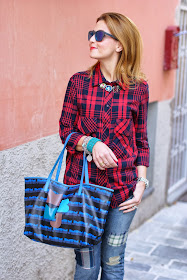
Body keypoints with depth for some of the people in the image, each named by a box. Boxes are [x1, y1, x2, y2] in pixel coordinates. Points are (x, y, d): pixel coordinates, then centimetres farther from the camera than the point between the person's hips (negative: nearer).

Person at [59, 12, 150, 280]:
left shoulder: (138, 87, -1)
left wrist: (141, 183, -1)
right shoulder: (78, 82, -1)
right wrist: (91, 143, -16)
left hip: (123, 187, 0)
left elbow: (141, 139, 5)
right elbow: (65, 130, 3)